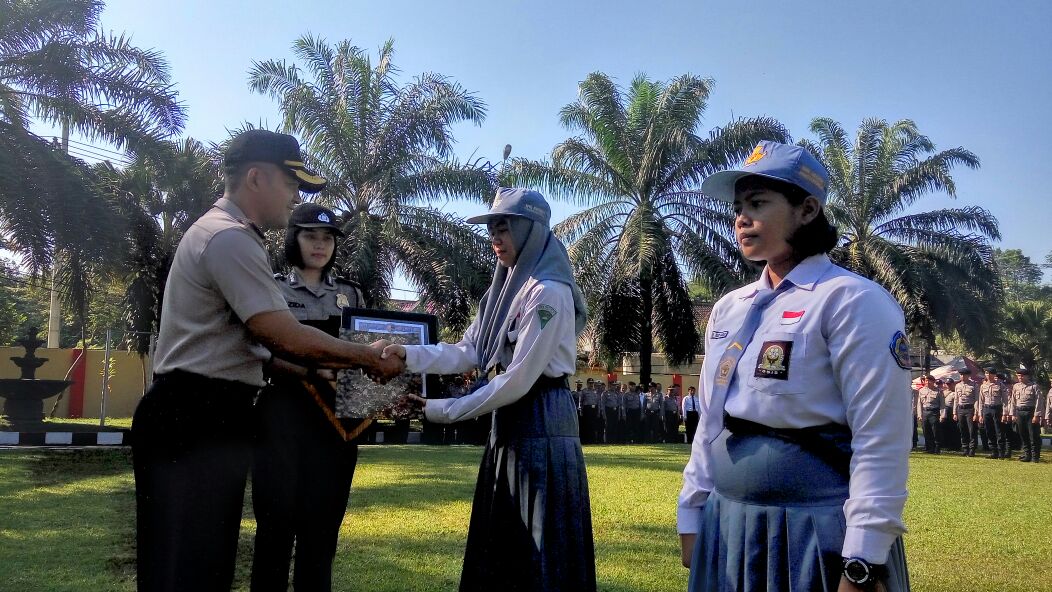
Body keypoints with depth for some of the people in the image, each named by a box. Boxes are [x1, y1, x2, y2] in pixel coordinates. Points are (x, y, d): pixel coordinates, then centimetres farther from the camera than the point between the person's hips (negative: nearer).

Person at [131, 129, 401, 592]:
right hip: (194, 422, -11)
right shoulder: (230, 238, -15)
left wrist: (322, 370, 17)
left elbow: (262, 340, 19)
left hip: (209, 418, 11)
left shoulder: (228, 235, 19)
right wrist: (367, 357, -7)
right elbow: (287, 337, -19)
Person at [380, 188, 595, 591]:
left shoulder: (548, 292, -17)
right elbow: (468, 352, 8)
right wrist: (411, 355, -6)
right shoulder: (507, 287, 13)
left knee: (541, 545, -1)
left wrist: (445, 411, -14)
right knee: (500, 541, 15)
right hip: (509, 420, 9)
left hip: (541, 422, -9)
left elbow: (518, 380, -20)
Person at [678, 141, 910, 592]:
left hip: (817, 536, -6)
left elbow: (881, 443, -15)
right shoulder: (729, 309, 9)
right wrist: (691, 518, 11)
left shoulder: (853, 302, -12)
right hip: (727, 530, 7)